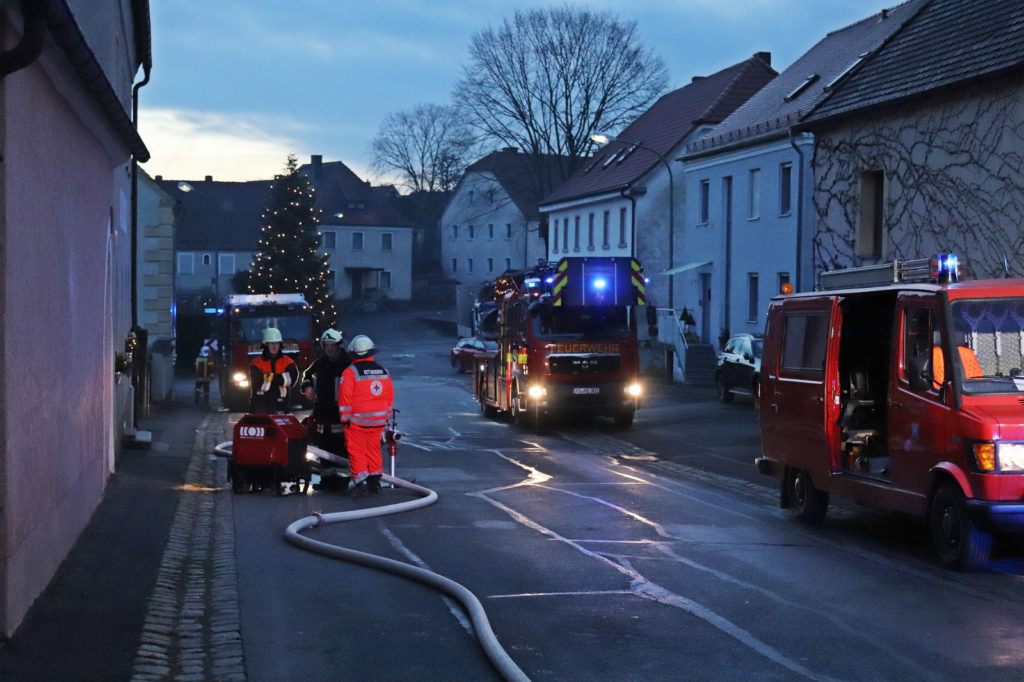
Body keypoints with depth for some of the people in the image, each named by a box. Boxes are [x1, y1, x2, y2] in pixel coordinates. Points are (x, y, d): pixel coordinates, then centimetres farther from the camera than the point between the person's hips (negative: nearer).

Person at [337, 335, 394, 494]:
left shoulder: (351, 372, -11)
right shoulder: (383, 371, 7)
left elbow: (345, 396, -12)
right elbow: (390, 396, 12)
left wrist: (345, 418, -5)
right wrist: (386, 418, 19)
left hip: (357, 421, -5)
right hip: (378, 420, 5)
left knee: (356, 450, 3)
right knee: (373, 449, 15)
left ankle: (359, 479, -3)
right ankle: (375, 480, 17)